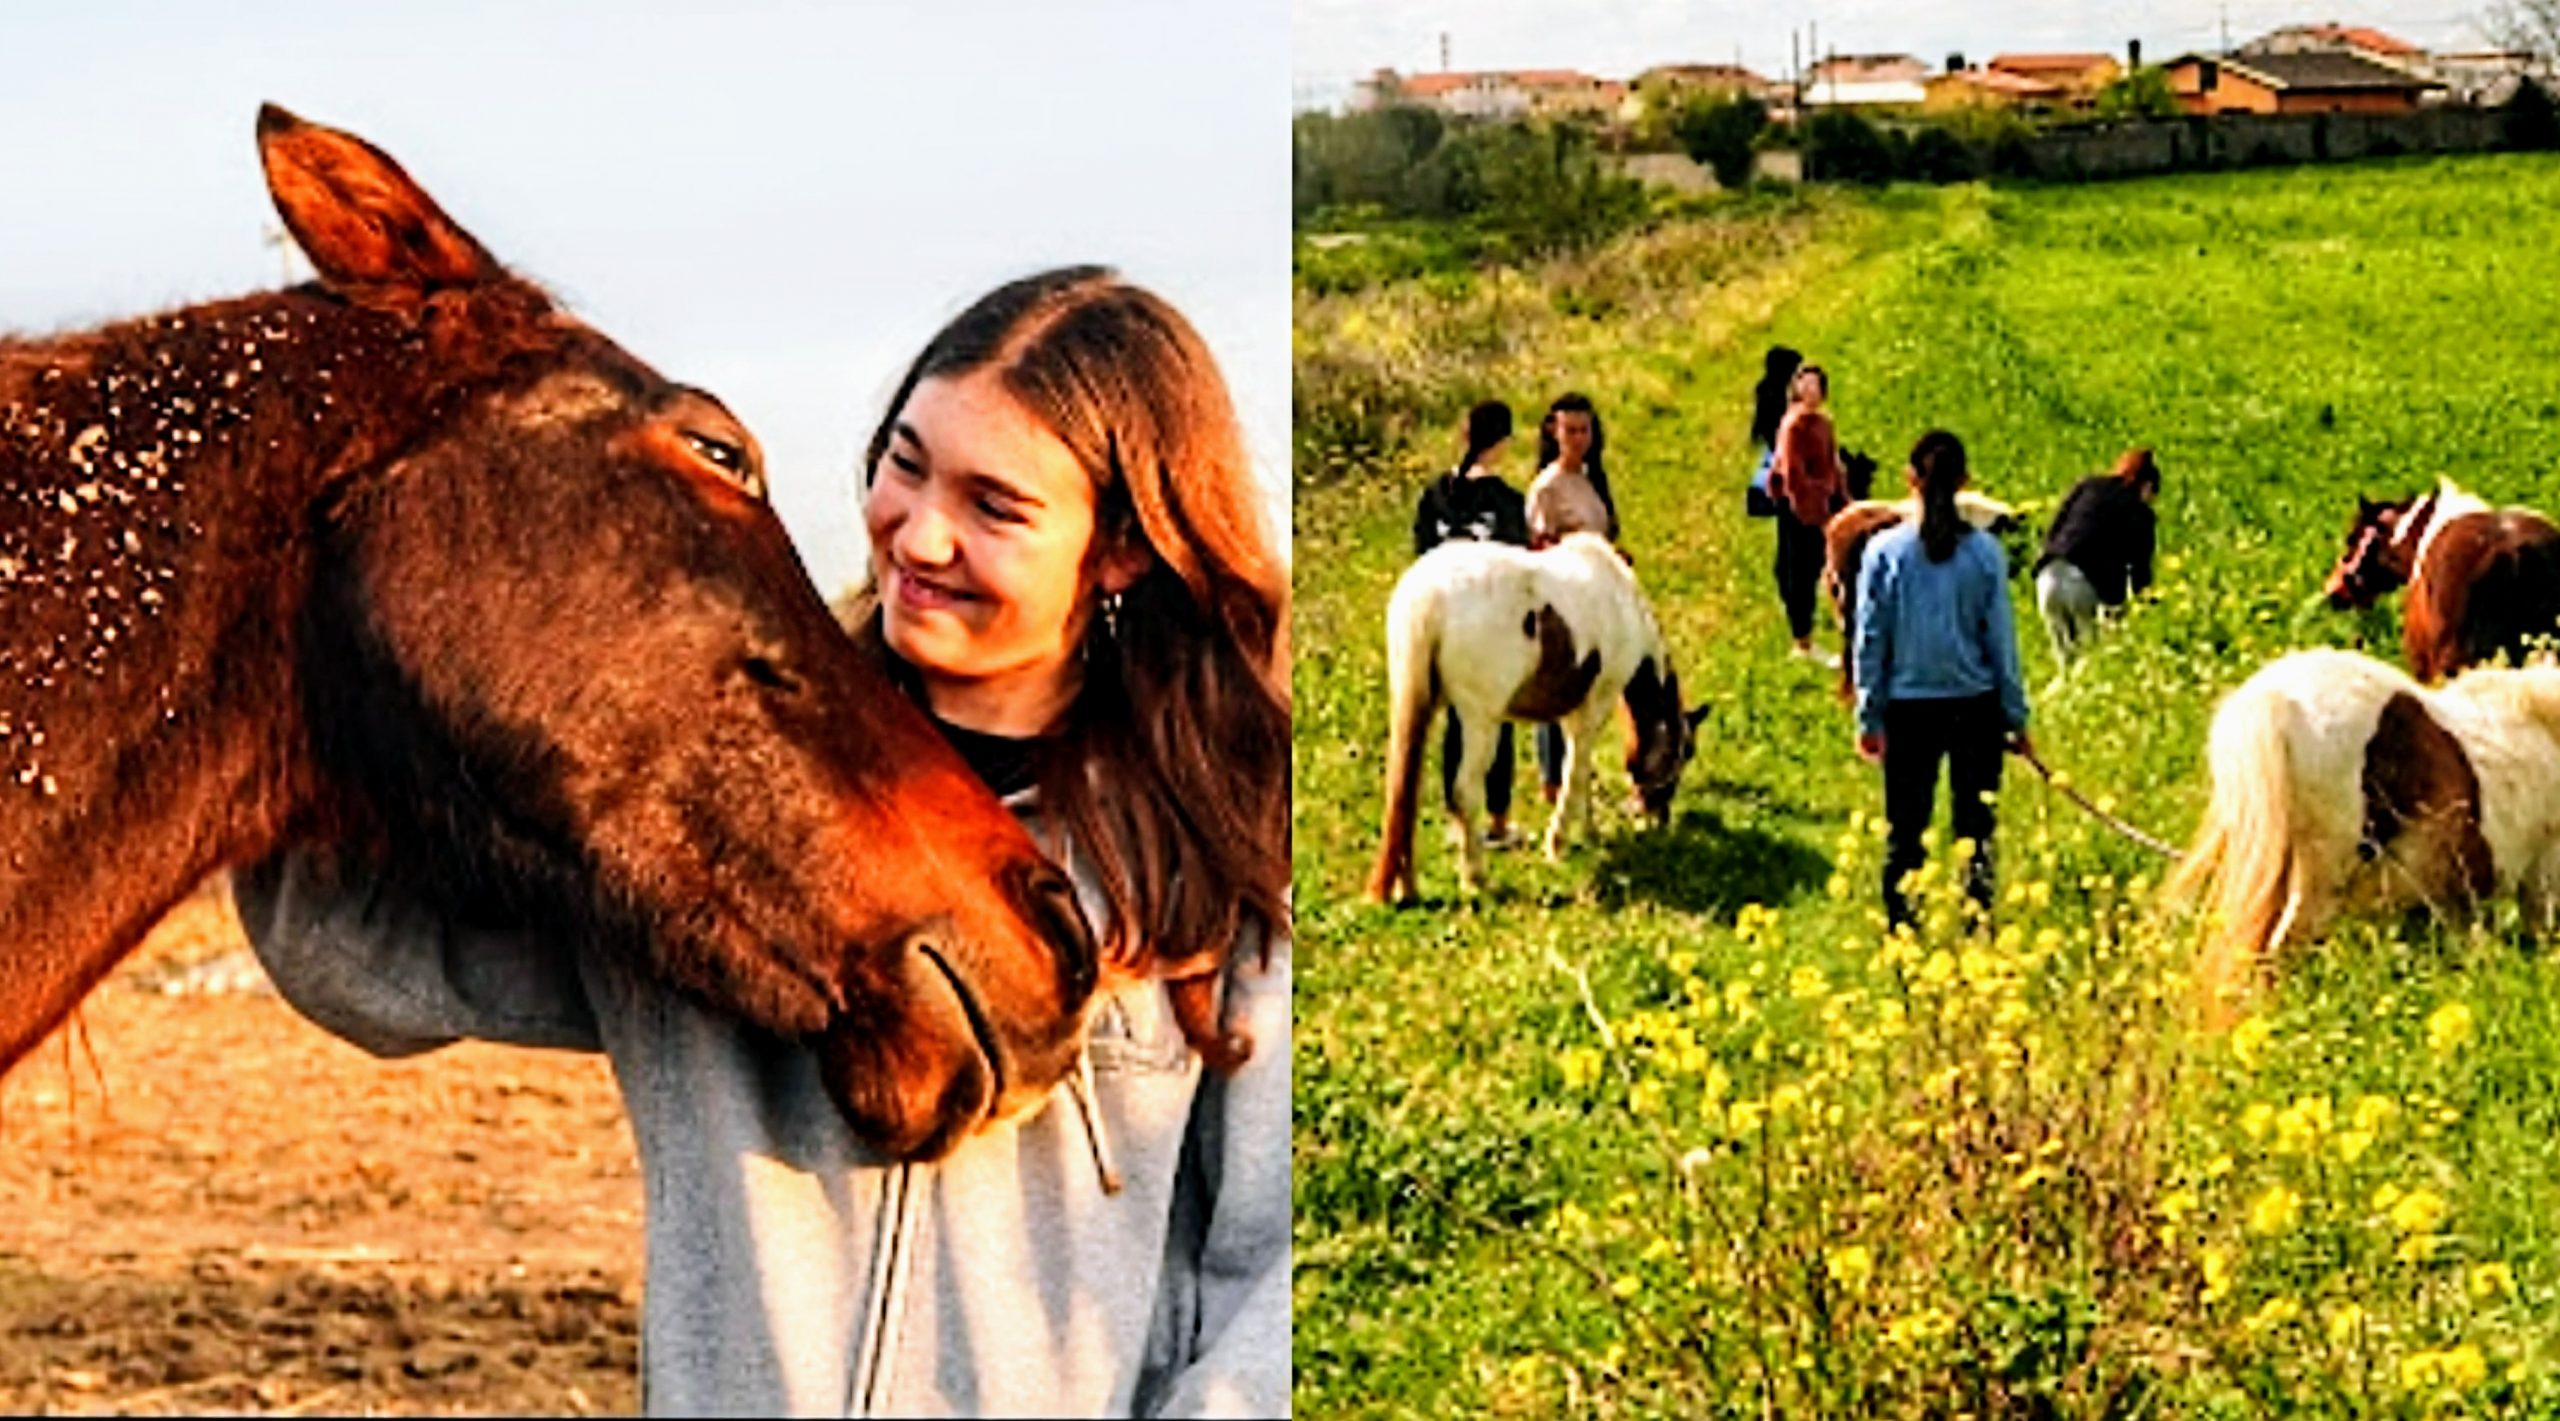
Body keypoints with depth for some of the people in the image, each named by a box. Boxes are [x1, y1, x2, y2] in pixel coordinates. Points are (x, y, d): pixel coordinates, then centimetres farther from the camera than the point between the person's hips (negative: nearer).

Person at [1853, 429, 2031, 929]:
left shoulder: (1885, 551, -7)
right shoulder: (1985, 552, -6)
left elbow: (1870, 640, -2)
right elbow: (2001, 639, -1)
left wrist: (1869, 718, 7)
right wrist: (2016, 718, 7)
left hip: (1909, 707, 0)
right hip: (1976, 707, 0)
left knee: (1904, 831, 8)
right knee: (1975, 826, 8)